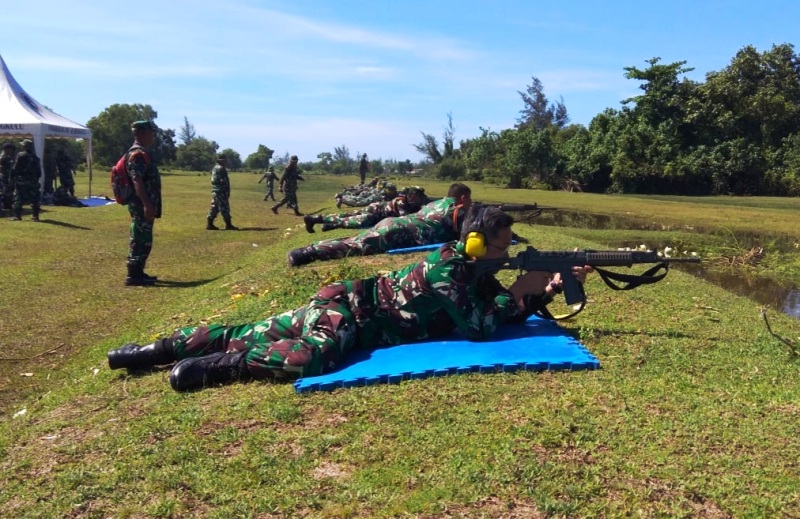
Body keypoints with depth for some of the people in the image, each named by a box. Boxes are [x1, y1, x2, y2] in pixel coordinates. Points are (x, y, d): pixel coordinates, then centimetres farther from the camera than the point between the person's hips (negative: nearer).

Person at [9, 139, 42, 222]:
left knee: (18, 198, 0)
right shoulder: (36, 158, 8)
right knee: (34, 198, 9)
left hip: (21, 180, -4)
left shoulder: (21, 156, -7)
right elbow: (39, 172, 10)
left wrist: (12, 178, -1)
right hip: (33, 181, 4)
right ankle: (35, 216, 9)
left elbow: (15, 169, -8)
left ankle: (17, 215, -5)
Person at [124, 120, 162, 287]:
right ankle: (133, 276, -2)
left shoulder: (142, 153, 18)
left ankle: (138, 272, 22)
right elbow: (137, 181, -24)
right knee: (141, 241, -7)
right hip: (141, 206, -11)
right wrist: (147, 204, -28)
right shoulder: (137, 154, -15)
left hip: (145, 205, 11)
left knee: (143, 240, 15)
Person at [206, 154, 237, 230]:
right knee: (225, 208, -5)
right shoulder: (221, 169, -14)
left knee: (214, 208, 11)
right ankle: (228, 225, -1)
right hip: (221, 192, -10)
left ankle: (209, 224, 10)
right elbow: (224, 181, -19)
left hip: (215, 191, 10)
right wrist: (227, 191, -16)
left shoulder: (215, 168, 17)